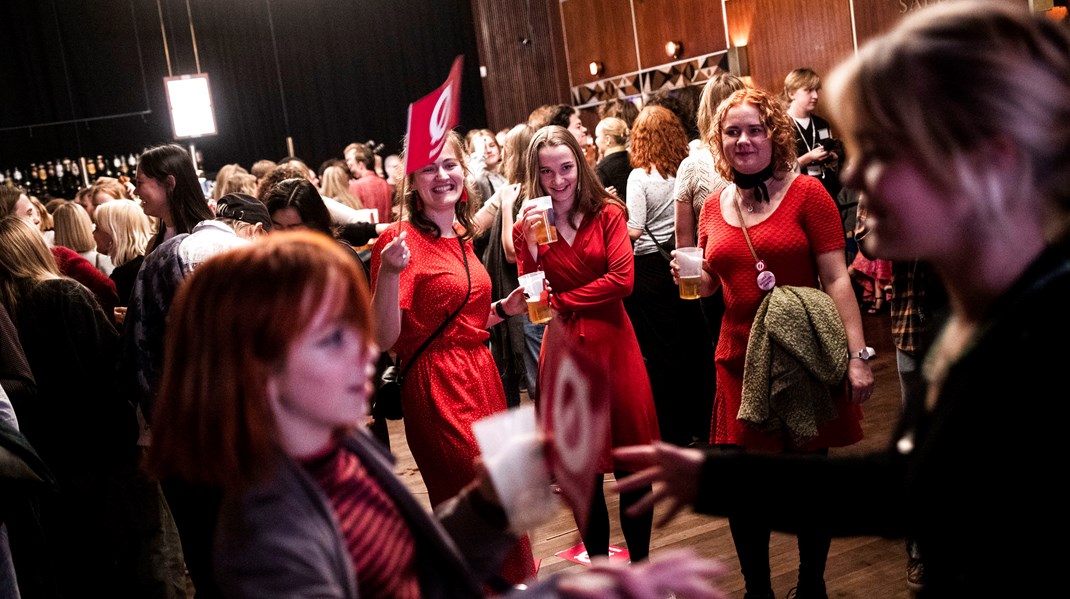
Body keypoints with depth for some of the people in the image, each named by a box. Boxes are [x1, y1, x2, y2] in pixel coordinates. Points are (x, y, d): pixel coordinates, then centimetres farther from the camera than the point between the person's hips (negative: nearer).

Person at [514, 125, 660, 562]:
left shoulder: (608, 214, 2)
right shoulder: (528, 227, 4)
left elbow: (622, 279, -11)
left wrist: (562, 301, -8)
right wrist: (532, 242, -15)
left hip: (614, 345, 0)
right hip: (564, 351, 1)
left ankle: (641, 563, 20)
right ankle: (599, 567, 25)